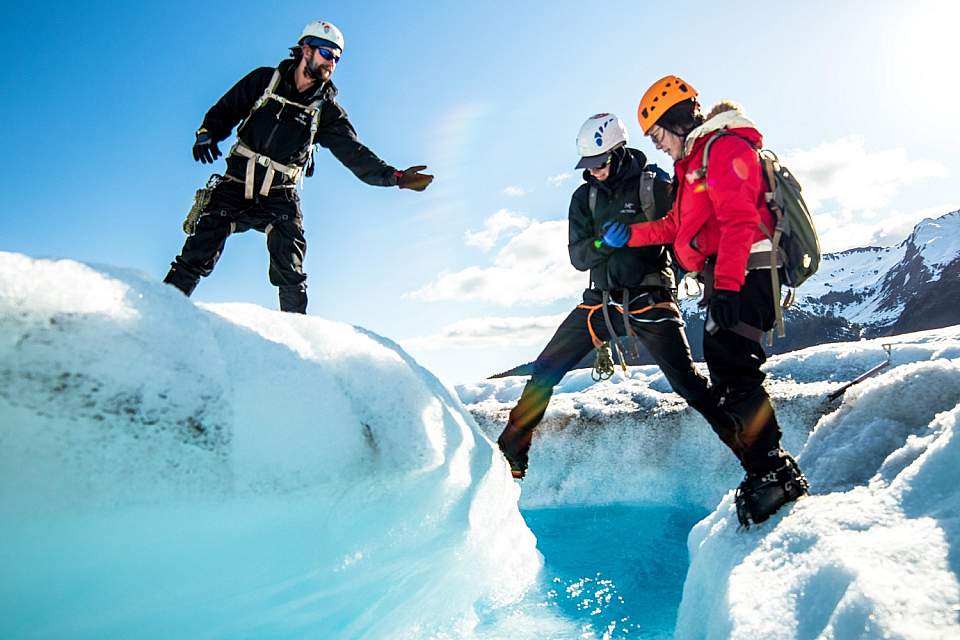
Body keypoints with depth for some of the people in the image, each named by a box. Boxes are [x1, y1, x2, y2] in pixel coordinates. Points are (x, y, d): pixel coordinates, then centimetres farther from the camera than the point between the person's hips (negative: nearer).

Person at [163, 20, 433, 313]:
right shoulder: (264, 80, 3)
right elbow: (225, 110, 11)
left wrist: (394, 176, -18)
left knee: (290, 274, -9)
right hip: (235, 187, 0)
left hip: (279, 198, 0)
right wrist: (208, 133, -10)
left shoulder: (327, 110, 3)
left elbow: (355, 154, -5)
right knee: (197, 257, -5)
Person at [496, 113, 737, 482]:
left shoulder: (654, 186, -3)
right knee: (544, 371, 2)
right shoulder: (585, 197, 9)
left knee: (689, 384, -11)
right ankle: (510, 454, 12)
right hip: (601, 301, 4)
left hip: (648, 300, -4)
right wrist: (603, 243, -17)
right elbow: (578, 258, 2)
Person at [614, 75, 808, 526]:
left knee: (732, 370, -17)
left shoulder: (726, 147, -6)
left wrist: (726, 284, -28)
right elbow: (676, 225, 29)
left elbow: (739, 220, -19)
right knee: (725, 375, 6)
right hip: (724, 281, 10)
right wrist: (629, 235, 19)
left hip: (745, 276, -10)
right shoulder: (693, 161, 24)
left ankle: (774, 471, -12)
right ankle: (763, 472, 11)